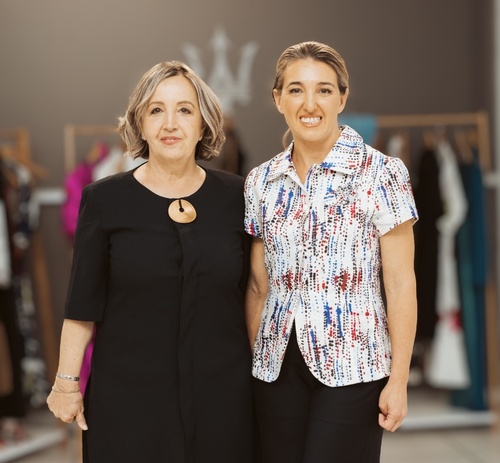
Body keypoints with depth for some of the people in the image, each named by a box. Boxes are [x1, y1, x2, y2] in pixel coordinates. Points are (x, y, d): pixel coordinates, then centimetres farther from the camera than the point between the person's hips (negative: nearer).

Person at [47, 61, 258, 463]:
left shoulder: (236, 196, 1)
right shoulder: (105, 199, -3)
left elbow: (250, 291, 7)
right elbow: (83, 304, -1)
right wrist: (67, 381, -2)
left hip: (221, 392, 2)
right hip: (128, 396, -1)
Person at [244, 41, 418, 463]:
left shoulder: (382, 173, -7)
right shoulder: (261, 181, 5)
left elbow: (400, 284, -7)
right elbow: (258, 287, 10)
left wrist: (398, 379, -10)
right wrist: (250, 361, 8)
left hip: (353, 366, -4)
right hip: (278, 366, 4)